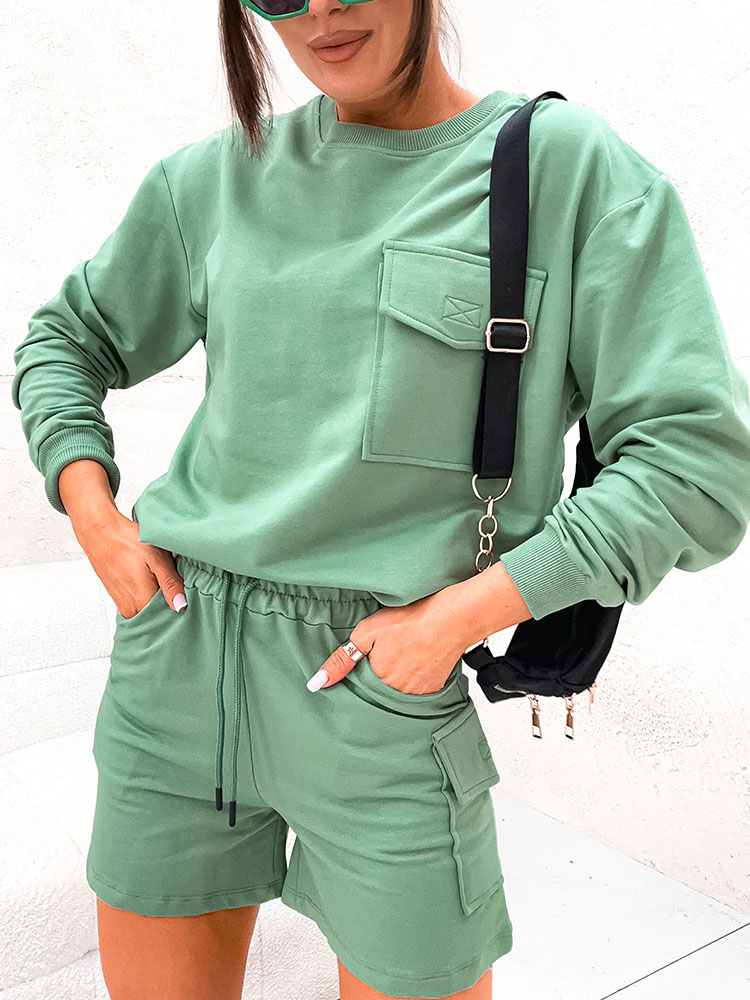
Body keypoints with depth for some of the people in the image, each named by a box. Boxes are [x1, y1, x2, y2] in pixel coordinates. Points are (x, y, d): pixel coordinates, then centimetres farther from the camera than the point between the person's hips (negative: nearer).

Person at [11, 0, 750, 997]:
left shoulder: (569, 164, -4)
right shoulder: (218, 178, 7)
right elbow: (65, 338, 20)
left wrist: (461, 613, -15)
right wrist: (97, 519, 3)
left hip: (381, 685, -3)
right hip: (173, 658, 4)